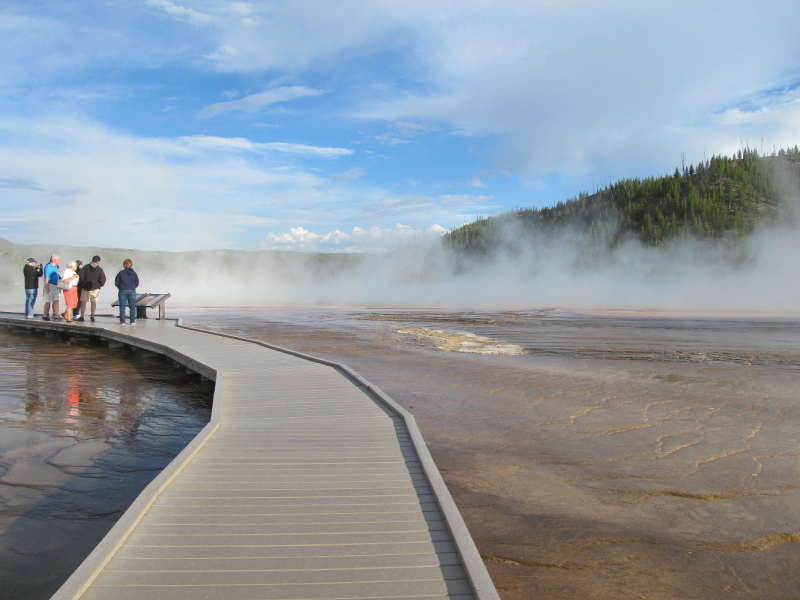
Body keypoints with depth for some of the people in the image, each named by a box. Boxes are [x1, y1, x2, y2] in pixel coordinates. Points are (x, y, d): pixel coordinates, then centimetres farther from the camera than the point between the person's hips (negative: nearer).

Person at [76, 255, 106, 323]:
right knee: (94, 302, 11)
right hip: (95, 288, 0)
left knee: (83, 302, 9)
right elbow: (103, 279, -8)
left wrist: (82, 284, 8)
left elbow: (80, 276, -6)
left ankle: (82, 317, 8)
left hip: (86, 287, 0)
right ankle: (92, 316, 7)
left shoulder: (86, 267, 0)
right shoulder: (100, 269, -2)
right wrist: (99, 285, 8)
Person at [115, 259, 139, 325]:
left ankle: (122, 321, 5)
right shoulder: (134, 273, 0)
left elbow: (116, 283, -2)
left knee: (122, 307, 5)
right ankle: (132, 321, 9)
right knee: (132, 307, 7)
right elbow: (137, 283, 2)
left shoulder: (121, 273, -4)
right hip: (132, 291, 1)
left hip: (122, 291, -1)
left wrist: (121, 287, 15)